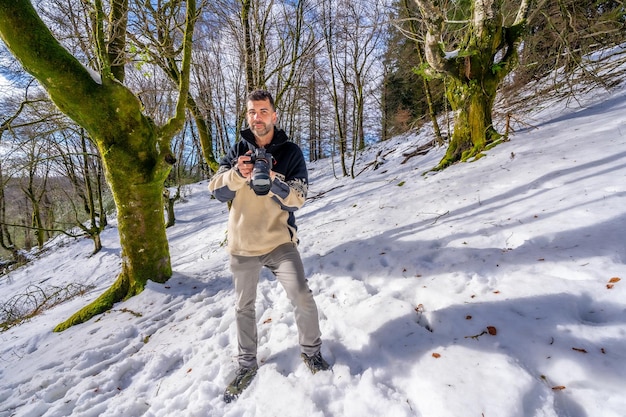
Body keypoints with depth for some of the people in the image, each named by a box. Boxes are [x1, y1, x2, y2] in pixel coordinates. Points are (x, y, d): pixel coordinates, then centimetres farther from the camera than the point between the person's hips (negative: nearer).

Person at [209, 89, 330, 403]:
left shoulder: (290, 152, -4)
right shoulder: (238, 150, 2)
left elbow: (297, 199, -13)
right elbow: (217, 192, -6)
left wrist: (273, 180, -31)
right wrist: (237, 174, -26)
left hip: (279, 241, -2)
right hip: (242, 244, 3)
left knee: (302, 299, -7)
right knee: (244, 307, 16)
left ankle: (311, 350, 23)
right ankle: (247, 363, 39)